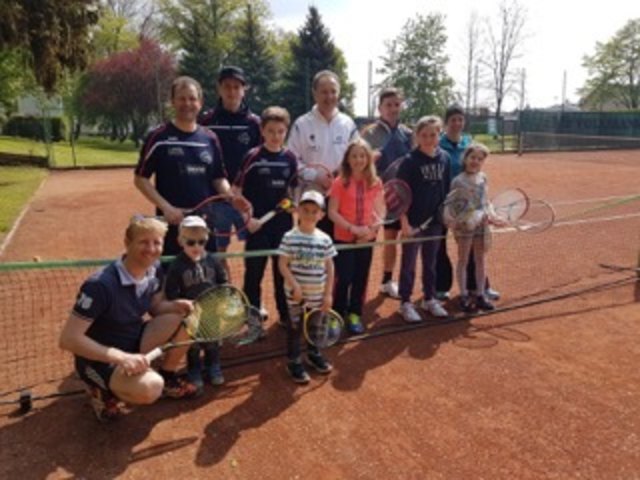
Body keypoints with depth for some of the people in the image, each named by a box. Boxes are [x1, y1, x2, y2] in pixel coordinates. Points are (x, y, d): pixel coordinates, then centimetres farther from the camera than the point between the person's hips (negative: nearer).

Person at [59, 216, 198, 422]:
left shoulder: (154, 270, -7)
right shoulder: (100, 285, -30)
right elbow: (68, 339, -29)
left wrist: (176, 305, -14)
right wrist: (121, 357, -36)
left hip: (133, 342, 7)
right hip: (100, 358, -7)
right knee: (149, 387, -35)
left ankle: (168, 376, 12)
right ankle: (102, 390, -1)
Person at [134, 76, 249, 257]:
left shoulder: (210, 139, 8)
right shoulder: (158, 137, -4)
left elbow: (218, 178, 12)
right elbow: (140, 179, -3)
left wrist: (231, 197, -8)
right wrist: (165, 207, -15)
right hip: (172, 222, -4)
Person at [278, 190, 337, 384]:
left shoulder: (325, 239, -2)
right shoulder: (290, 237, -11)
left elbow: (329, 268, 2)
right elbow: (282, 265, -10)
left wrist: (328, 294, 1)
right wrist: (295, 285, -19)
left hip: (317, 293, 3)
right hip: (295, 292, -3)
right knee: (295, 326, 8)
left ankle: (314, 354, 41)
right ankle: (294, 362, 22)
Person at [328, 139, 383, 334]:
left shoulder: (376, 182, 1)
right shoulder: (340, 182, -8)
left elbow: (379, 210, 5)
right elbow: (332, 212, -10)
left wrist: (373, 228, -13)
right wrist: (352, 228, -20)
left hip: (367, 238, 3)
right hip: (343, 238, -3)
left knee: (361, 279, 10)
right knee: (344, 278, -1)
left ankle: (354, 315, 25)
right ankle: (338, 315, 17)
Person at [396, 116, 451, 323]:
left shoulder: (444, 158, 2)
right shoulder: (410, 161, -11)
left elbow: (447, 189, 11)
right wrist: (405, 223, -16)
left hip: (435, 220, 4)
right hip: (413, 221, -4)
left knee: (430, 263, 17)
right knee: (409, 264, 7)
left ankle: (429, 299, 31)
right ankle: (405, 303, 18)